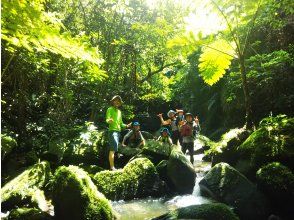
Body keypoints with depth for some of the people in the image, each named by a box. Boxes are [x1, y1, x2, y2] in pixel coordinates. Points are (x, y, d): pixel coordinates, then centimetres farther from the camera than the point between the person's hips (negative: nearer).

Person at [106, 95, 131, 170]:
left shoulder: (119, 111, 22)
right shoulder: (110, 109, 1)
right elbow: (107, 119, -13)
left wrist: (126, 126, 8)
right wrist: (109, 120, -35)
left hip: (118, 131, 8)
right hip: (112, 131, -8)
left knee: (113, 149, 9)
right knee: (113, 149, -18)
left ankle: (112, 166, 13)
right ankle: (112, 167, -21)